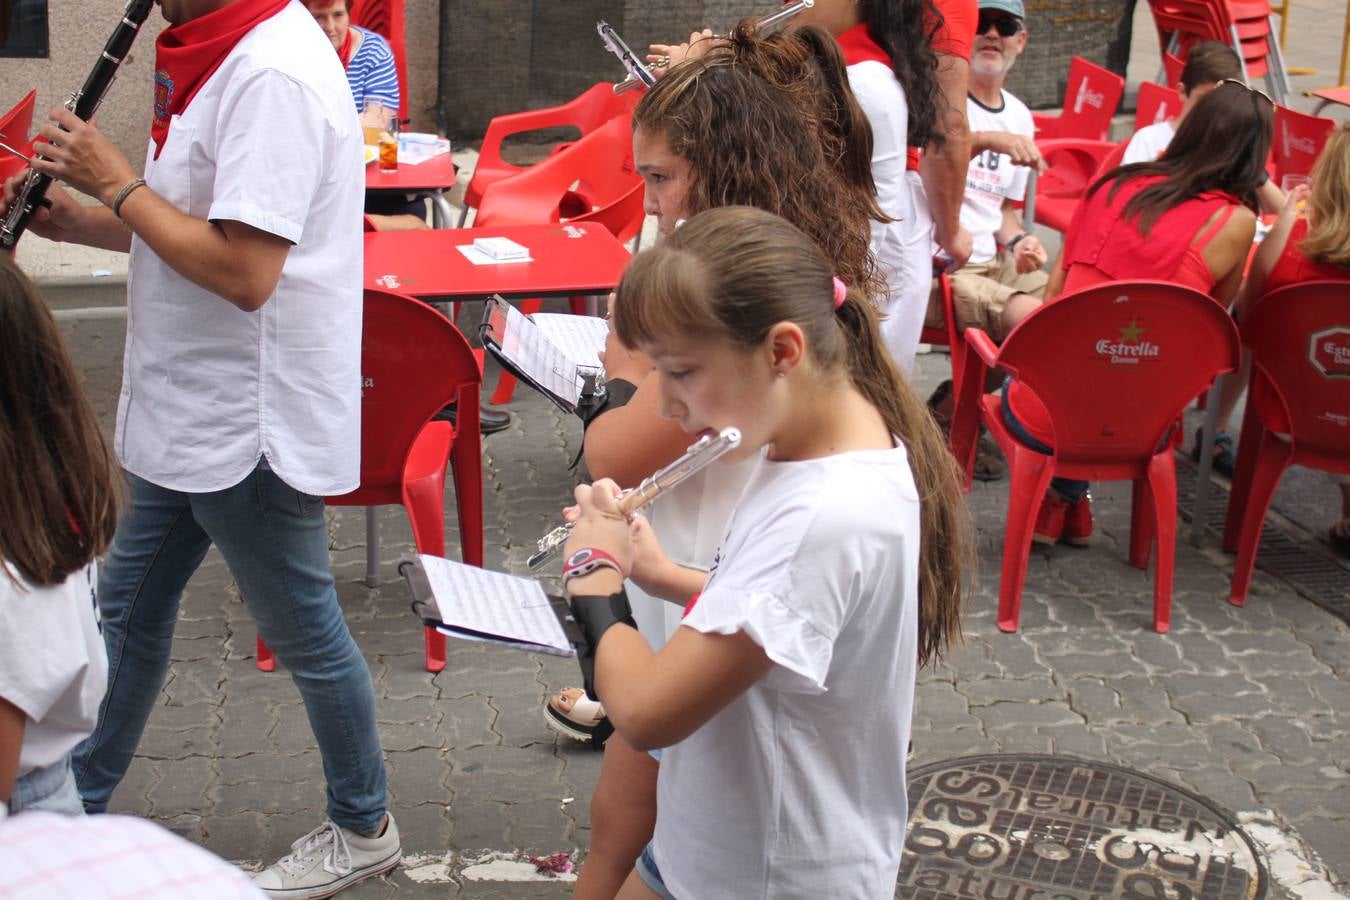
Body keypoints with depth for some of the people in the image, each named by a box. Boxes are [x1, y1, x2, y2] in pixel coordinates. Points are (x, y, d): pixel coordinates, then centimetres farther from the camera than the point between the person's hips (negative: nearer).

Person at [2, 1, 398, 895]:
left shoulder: (273, 74, -24)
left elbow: (243, 270, -29)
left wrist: (115, 183, -19)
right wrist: (73, 220, 2)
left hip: (251, 425, -10)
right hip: (189, 411, 10)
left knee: (303, 632, 7)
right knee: (129, 604, 21)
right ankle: (75, 803, 39)